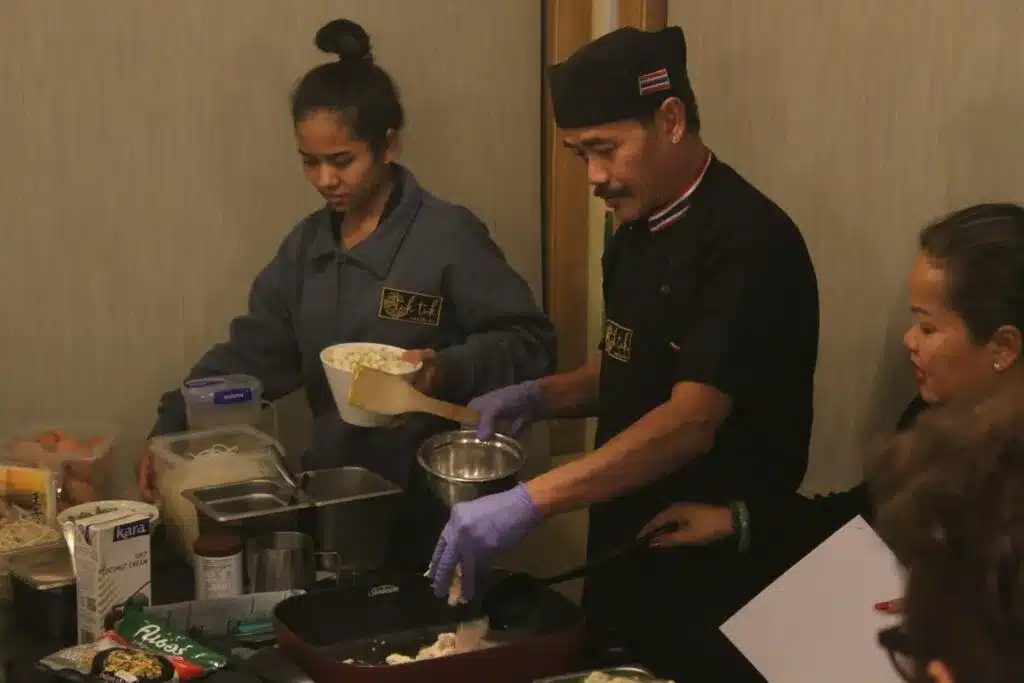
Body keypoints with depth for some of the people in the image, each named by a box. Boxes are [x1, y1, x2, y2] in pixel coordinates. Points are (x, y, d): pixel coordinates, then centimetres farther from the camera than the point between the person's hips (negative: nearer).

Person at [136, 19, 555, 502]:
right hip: (334, 482, 6)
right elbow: (253, 351, 8)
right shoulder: (308, 244, 6)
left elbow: (529, 342, -12)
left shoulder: (448, 235, -13)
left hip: (430, 487, -6)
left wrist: (448, 371, -28)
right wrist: (173, 429, -1)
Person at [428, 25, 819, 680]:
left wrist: (527, 502, -35)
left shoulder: (748, 241, -21)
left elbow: (692, 420, -29)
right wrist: (539, 397, 1)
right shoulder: (638, 230, 7)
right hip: (625, 562, 8)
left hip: (712, 581, -8)